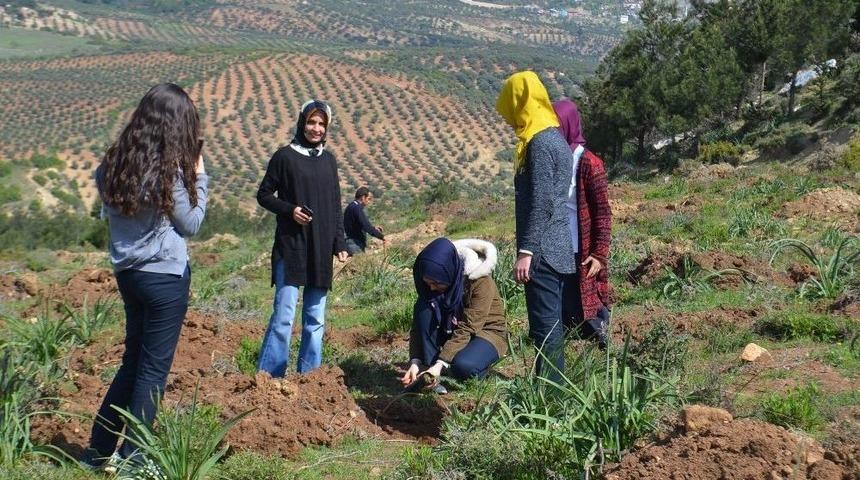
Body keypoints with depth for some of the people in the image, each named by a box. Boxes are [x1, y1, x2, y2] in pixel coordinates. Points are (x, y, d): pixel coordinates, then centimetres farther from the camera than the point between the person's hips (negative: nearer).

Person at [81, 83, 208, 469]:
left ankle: (99, 450, 24)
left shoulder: (113, 163, 1)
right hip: (166, 276, -7)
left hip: (126, 273, 7)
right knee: (154, 367, 4)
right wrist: (199, 176, 1)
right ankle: (132, 459, 9)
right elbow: (190, 224, -6)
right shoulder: (169, 170, -17)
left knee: (134, 358, 19)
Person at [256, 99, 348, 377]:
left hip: (321, 250, 5)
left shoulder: (328, 160, 13)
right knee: (283, 315, -10)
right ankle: (268, 376, -6)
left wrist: (339, 244, 11)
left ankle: (309, 375, 14)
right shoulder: (285, 156, -1)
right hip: (290, 248, -5)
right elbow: (264, 195, 1)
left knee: (315, 318, 7)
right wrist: (290, 210, -15)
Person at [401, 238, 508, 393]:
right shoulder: (430, 285, -14)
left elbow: (466, 329, -32)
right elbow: (418, 325, -12)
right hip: (450, 330, 5)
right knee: (424, 307, -25)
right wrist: (415, 362, -27)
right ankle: (426, 372, -20)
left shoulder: (480, 282, -29)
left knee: (462, 366, -37)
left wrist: (440, 365, -39)